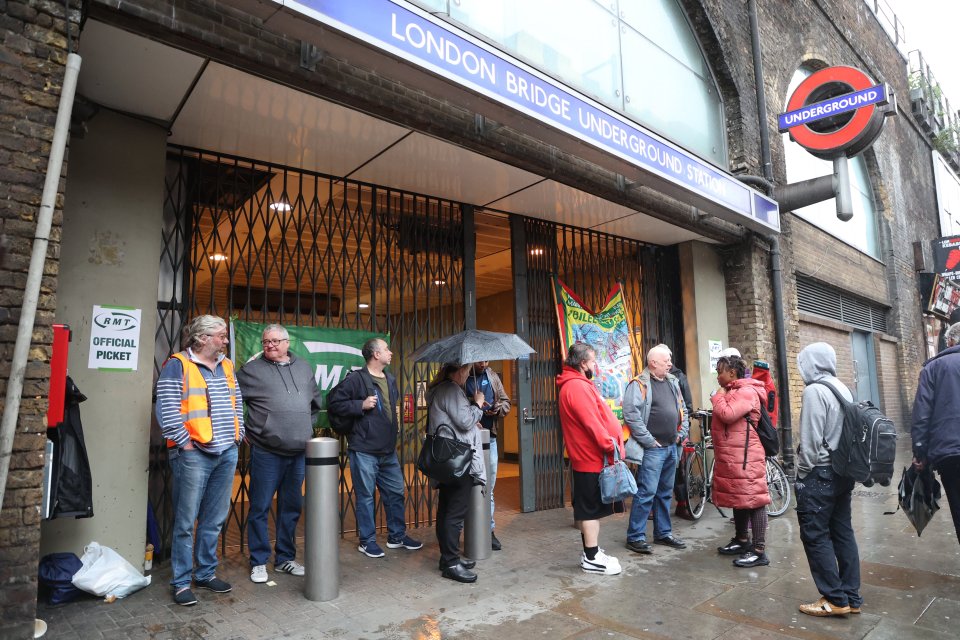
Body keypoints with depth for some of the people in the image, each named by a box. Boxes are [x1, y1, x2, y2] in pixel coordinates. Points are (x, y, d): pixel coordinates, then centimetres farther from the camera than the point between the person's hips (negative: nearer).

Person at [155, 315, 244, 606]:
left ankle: (206, 573, 27)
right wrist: (185, 443, -12)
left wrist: (237, 435, 12)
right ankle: (181, 582, 16)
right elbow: (167, 410, -11)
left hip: (227, 453, 6)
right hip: (194, 454, -6)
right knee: (186, 522, 2)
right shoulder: (178, 365, -6)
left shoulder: (226, 366, 14)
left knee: (214, 520, 14)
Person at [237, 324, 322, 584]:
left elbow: (316, 403, 22)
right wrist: (244, 431, -1)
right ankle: (258, 562, 19)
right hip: (266, 453, -4)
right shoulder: (252, 370, -3)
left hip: (299, 453, 4)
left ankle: (285, 558, 27)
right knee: (260, 508, 4)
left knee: (292, 508, 13)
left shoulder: (304, 368, 11)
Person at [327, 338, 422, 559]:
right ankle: (367, 540, 21)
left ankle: (397, 536, 30)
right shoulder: (356, 379, -13)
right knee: (365, 496, 5)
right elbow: (333, 402, -14)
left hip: (388, 450, 7)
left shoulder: (391, 379, 11)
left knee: (396, 493, 14)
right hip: (364, 450, -7)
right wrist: (361, 405, -19)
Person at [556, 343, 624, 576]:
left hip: (586, 457, 10)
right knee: (592, 508, -1)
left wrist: (610, 443, 16)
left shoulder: (573, 384, 15)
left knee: (588, 508, 17)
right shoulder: (578, 386, -20)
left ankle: (591, 551, 27)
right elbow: (592, 423, -24)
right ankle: (591, 559, 8)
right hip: (593, 458, -10)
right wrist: (611, 446, -18)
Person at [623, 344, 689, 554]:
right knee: (646, 492, -7)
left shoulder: (672, 382, 14)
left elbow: (682, 410, 23)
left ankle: (663, 533, 27)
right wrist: (648, 440, -18)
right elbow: (631, 414, -21)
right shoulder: (639, 384, -12)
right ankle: (635, 537, 1)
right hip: (652, 449, -8)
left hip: (671, 448, 8)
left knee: (665, 493, 15)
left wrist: (681, 433, 11)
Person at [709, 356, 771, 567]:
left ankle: (759, 550, -1)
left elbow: (727, 414, -23)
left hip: (745, 455, -10)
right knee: (739, 497, 16)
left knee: (752, 498, -5)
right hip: (731, 455, 10)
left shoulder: (746, 392, -13)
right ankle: (742, 541, 27)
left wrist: (718, 397, -9)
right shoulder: (732, 392, 19)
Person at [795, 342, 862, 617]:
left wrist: (803, 473, -8)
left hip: (819, 473, -8)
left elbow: (810, 439, -18)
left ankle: (835, 599, 6)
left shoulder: (814, 391, -17)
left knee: (815, 535, 1)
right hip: (843, 471, 8)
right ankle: (851, 597, 20)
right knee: (843, 532, 13)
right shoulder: (844, 389, 7)